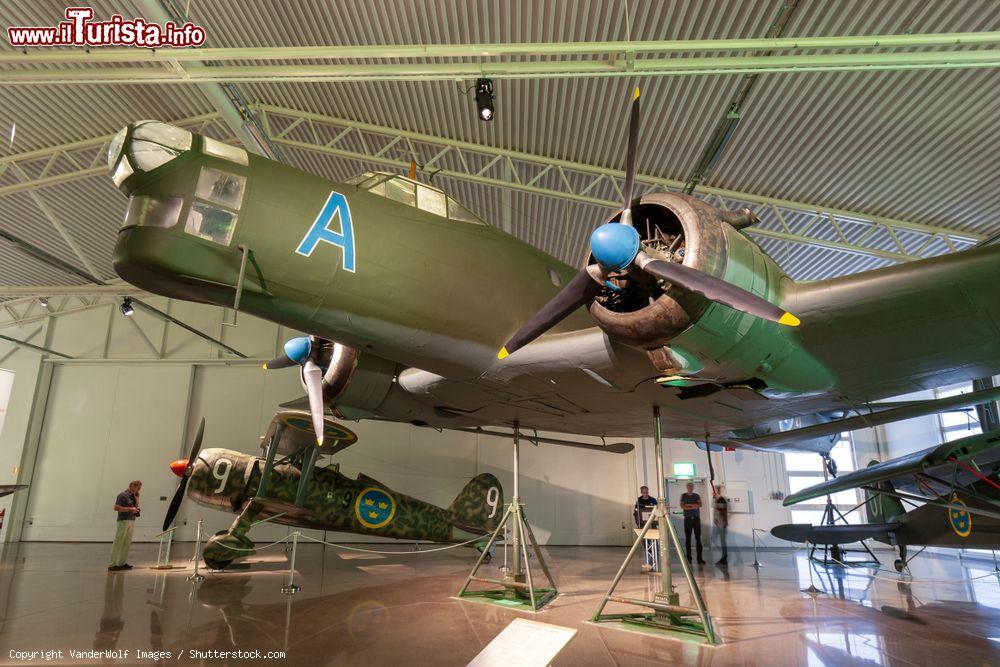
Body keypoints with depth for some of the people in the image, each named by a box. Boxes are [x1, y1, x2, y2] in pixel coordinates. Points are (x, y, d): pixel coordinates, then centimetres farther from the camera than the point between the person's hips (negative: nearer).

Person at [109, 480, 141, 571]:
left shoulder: (133, 495, 15)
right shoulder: (123, 495, -9)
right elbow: (116, 507, -15)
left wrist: (136, 498, 4)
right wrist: (130, 509, -18)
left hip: (132, 520, 8)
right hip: (123, 520, -8)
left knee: (127, 543, 7)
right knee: (118, 543, -5)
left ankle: (122, 563, 12)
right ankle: (113, 564, -2)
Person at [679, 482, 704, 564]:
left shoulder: (697, 496, 11)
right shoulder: (683, 496, 7)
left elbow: (700, 505, -5)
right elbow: (682, 506, -5)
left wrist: (688, 505, -9)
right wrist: (693, 506, -10)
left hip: (696, 518, 1)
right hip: (687, 519, -1)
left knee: (698, 538, -3)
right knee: (688, 538, 0)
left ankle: (699, 558, -3)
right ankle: (688, 558, 5)